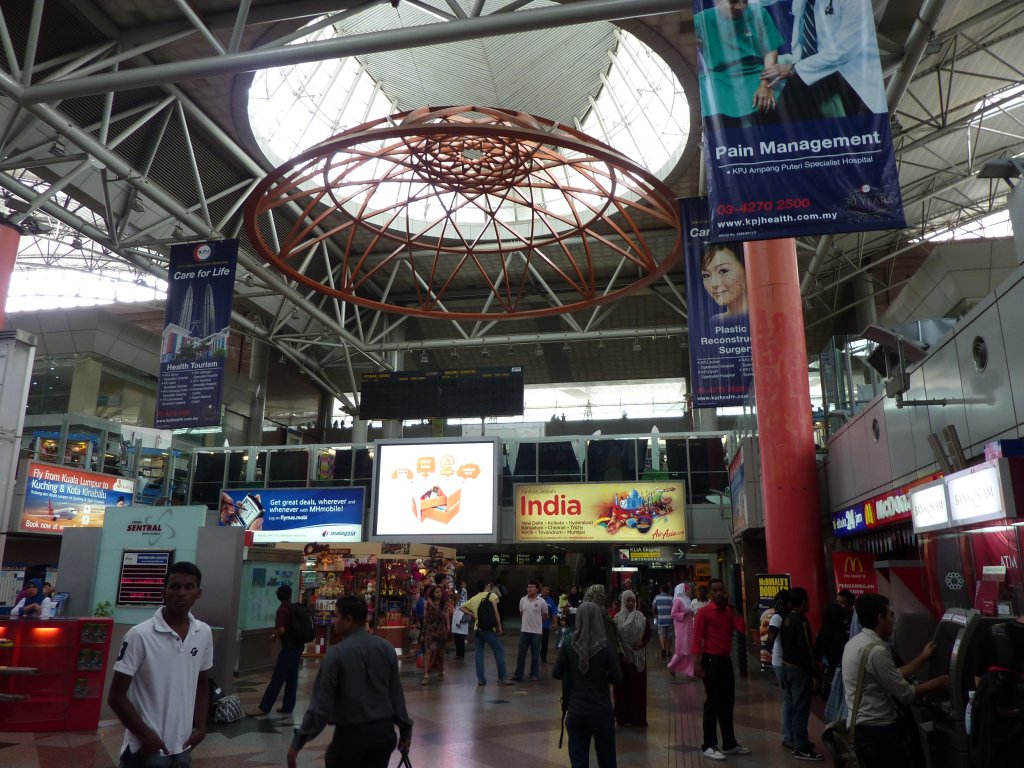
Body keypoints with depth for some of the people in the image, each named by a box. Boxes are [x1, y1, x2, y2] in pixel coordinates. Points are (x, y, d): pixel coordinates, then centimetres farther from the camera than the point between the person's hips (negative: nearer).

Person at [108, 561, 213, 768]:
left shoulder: (204, 633, 0)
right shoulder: (140, 635, -15)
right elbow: (116, 696, -10)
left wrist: (201, 726, 4)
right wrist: (145, 734, -13)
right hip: (147, 750, -5)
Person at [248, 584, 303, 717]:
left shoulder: (282, 609, -12)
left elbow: (281, 630, -23)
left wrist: (274, 636, -4)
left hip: (288, 647, -8)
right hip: (298, 645, 8)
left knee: (277, 678, -6)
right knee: (292, 678, 10)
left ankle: (264, 708, -3)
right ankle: (287, 707, 13)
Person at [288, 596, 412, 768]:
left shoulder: (337, 653, -13)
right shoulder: (386, 648, 0)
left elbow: (321, 702, -13)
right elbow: (396, 693, 4)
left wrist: (298, 741, -6)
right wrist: (405, 728, 14)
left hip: (351, 734, -4)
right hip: (384, 731, 5)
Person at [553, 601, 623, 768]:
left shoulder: (568, 645, -9)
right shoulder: (605, 647, -13)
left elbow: (556, 674, 0)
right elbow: (617, 678, -6)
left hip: (575, 710, 1)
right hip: (601, 710, -1)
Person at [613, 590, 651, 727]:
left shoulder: (641, 616, 4)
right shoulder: (618, 618, -3)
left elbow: (648, 633, 7)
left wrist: (642, 643, -11)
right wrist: (620, 653, -14)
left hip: (638, 656, 2)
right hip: (623, 656, -2)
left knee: (639, 686, 5)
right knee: (623, 687, 2)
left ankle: (639, 717, 13)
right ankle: (624, 716, 11)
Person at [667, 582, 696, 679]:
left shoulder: (686, 600, 14)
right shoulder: (678, 600, -11)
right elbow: (673, 614, -15)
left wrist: (691, 614, 4)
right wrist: (684, 614, -21)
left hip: (688, 628, 8)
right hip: (682, 629, -8)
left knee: (689, 651, 6)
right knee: (682, 650, -4)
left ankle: (688, 672, 10)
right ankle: (672, 666, 13)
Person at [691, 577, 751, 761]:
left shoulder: (729, 612, 12)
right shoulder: (703, 612, -9)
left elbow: (742, 629, -3)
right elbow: (697, 638, -13)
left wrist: (731, 607, -2)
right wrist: (696, 662, -19)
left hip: (726, 660, 7)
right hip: (711, 660, -7)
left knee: (728, 703, 13)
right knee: (713, 703, -2)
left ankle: (729, 744, 23)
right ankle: (708, 746, 6)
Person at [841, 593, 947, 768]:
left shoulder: (855, 642, 9)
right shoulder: (876, 651, -22)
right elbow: (905, 694, -16)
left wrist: (923, 658, 19)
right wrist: (940, 682, -3)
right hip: (878, 732, -10)